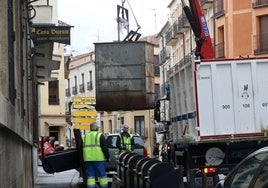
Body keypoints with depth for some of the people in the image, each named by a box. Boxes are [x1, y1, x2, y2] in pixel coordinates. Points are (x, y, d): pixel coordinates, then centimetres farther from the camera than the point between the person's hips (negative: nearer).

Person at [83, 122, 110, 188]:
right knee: (102, 175, 3)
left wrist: (83, 159, 24)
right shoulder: (99, 135, -1)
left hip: (88, 159, 5)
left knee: (90, 176, 6)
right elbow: (105, 147, -6)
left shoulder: (85, 136, 16)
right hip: (98, 158, -5)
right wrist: (107, 157, 2)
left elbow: (81, 147, 18)